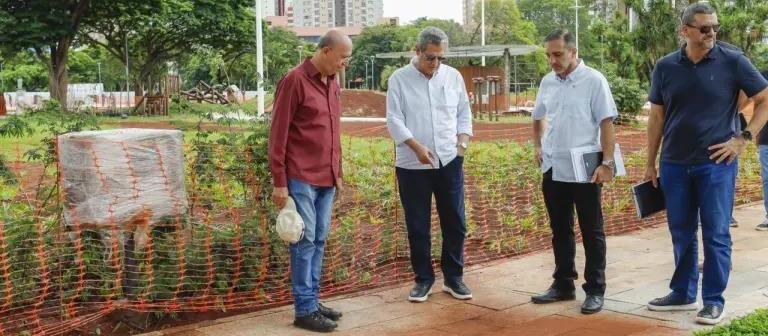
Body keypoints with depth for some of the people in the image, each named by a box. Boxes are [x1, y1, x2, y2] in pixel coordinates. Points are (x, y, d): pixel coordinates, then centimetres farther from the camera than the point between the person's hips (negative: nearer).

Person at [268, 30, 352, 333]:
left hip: (326, 179, 7)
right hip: (301, 179, -7)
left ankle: (313, 301, 21)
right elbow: (278, 135, -12)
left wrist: (338, 172, 18)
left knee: (319, 241, 11)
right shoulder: (294, 81, -11)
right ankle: (305, 310, 5)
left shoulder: (333, 84, 12)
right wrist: (279, 182, -13)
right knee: (305, 241, -3)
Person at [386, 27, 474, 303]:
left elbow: (464, 113, 12)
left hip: (449, 161, 2)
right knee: (418, 226, 6)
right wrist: (417, 147, -20)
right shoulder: (399, 79, -4)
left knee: (455, 222, 6)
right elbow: (394, 120, -9)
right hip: (412, 165, -2)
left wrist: (462, 142, -2)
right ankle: (423, 279, 19)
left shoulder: (453, 76, 6)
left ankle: (453, 277, 20)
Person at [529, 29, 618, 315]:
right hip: (553, 170, 6)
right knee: (560, 230, 14)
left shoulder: (594, 80, -10)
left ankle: (595, 290, 11)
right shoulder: (547, 82, 8)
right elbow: (538, 118, 23)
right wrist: (538, 147, 12)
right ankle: (563, 284, 26)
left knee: (592, 232, 4)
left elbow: (606, 123, -12)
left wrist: (607, 163, -17)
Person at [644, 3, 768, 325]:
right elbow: (656, 117, 9)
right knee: (681, 233, 12)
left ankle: (714, 301, 11)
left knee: (715, 234, 1)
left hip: (715, 164, -3)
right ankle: (682, 293, 25)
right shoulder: (665, 66, 3)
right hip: (674, 165, 3)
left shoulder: (733, 61, -5)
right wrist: (650, 162, 9)